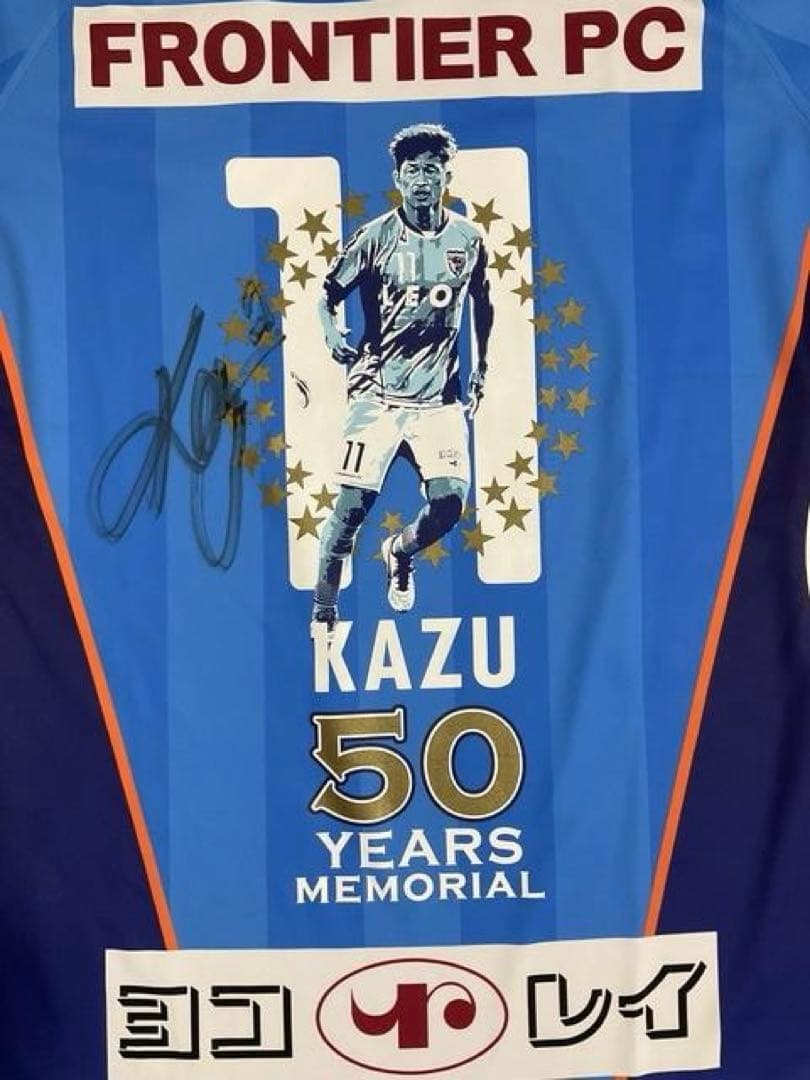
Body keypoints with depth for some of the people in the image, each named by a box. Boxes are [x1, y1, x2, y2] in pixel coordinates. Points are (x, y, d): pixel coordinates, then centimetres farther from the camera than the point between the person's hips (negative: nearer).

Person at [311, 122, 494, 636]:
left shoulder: (469, 238, 4)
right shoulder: (375, 237, -4)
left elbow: (481, 303, 19)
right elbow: (330, 291, 3)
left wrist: (481, 368, 19)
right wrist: (332, 330, -18)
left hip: (440, 397, 2)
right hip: (377, 392, -2)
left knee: (450, 500, -9)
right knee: (353, 502, -8)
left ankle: (400, 553, 26)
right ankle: (323, 612, 9)